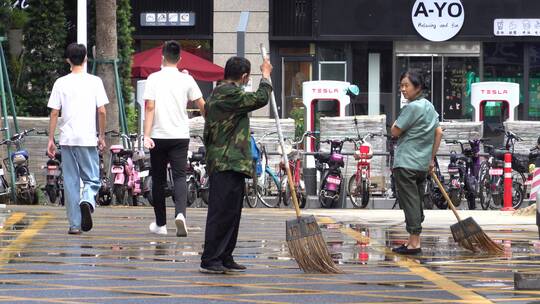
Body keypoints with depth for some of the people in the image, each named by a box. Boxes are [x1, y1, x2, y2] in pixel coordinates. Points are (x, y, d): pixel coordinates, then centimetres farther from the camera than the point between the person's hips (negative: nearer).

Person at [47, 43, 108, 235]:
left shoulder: (61, 83, 2)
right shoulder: (94, 82, -1)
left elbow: (54, 113, 0)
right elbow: (102, 111, -3)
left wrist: (50, 139, 6)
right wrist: (102, 136, 9)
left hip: (67, 139, 1)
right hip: (88, 139, -1)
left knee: (70, 181, 7)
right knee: (92, 179, 7)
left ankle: (75, 224, 7)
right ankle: (87, 201, -25)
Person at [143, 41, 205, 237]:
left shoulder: (154, 79, -3)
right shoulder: (186, 79, 0)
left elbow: (149, 107, -10)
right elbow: (202, 106, 1)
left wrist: (147, 135, -12)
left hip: (159, 135, 0)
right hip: (180, 136, 0)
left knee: (158, 180, 10)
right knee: (179, 177, -3)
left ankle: (160, 224, 16)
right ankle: (180, 213, -29)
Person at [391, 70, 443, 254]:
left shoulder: (412, 107, -15)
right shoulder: (429, 107, 13)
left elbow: (395, 132, -13)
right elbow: (439, 132, 16)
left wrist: (397, 121, 7)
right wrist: (432, 159, 18)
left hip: (406, 163, -9)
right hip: (423, 164, 9)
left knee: (409, 202, -7)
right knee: (417, 202, 13)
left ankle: (414, 243, -9)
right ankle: (414, 241, 18)